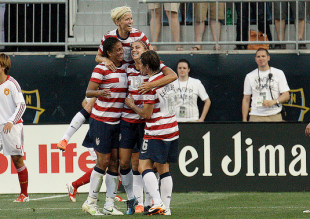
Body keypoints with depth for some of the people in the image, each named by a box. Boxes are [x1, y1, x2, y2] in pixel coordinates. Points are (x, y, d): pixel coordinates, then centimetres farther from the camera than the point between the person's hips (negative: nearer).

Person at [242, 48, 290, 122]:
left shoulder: (278, 73, 8)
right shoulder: (249, 76, 12)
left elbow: (286, 96, 3)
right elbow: (246, 100, 13)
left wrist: (273, 102, -16)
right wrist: (244, 120, 6)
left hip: (274, 116, -1)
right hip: (256, 117, 1)